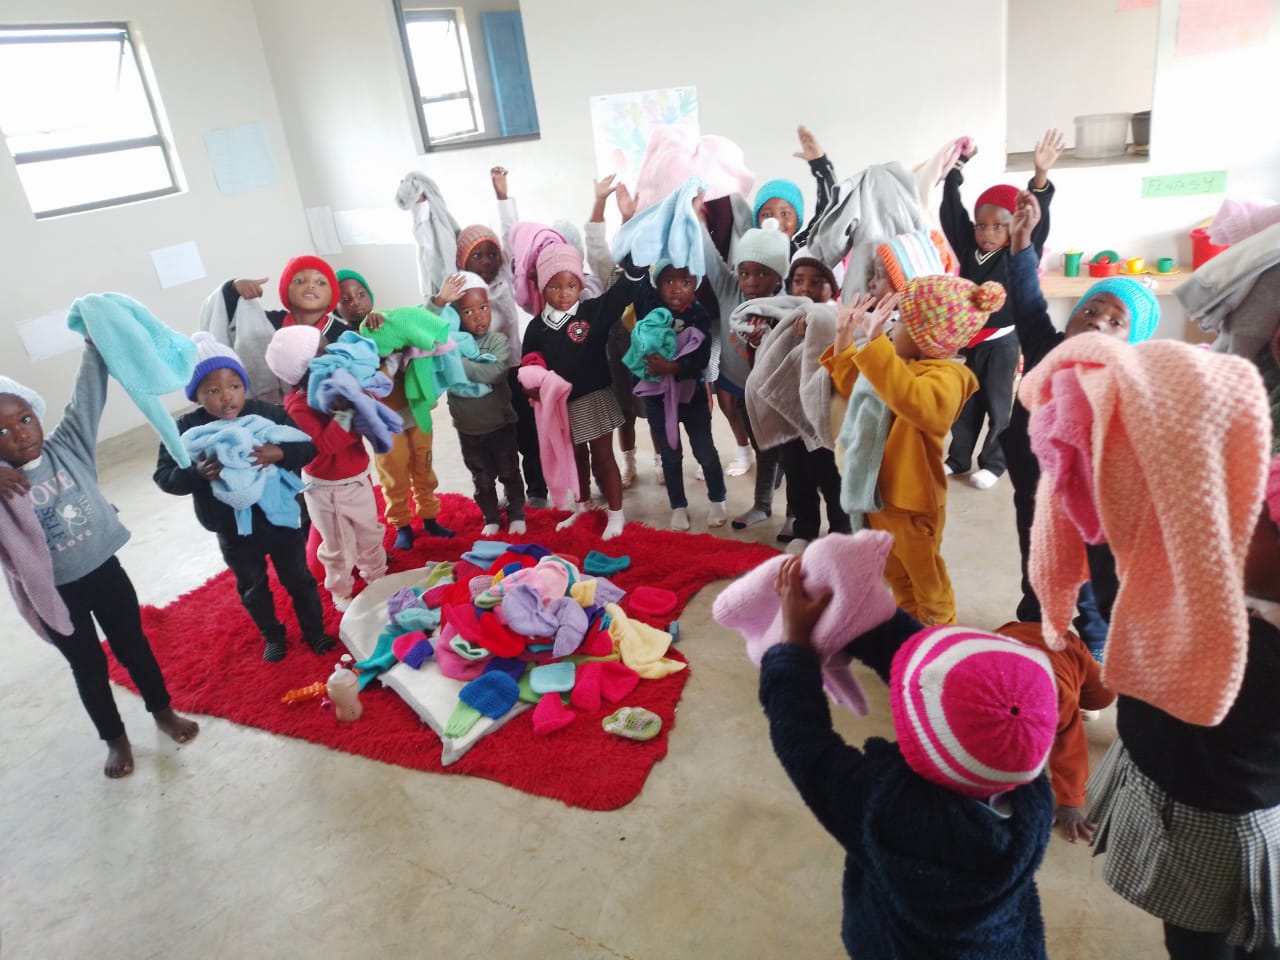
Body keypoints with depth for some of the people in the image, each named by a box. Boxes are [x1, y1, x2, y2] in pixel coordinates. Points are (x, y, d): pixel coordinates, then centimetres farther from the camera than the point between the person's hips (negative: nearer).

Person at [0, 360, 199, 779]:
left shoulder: (67, 444, -11)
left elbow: (89, 389, -19)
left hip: (104, 569, 1)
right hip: (56, 592, -1)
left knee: (134, 647, 20)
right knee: (89, 667, 17)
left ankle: (163, 713, 42)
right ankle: (115, 739, 37)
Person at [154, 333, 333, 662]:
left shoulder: (268, 413, -14)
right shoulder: (186, 429, -14)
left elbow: (308, 446, -13)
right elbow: (164, 477, -12)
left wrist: (281, 453, -33)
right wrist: (197, 474, -32)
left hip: (281, 519, 0)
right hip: (234, 532, 1)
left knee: (299, 580, 19)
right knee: (253, 589, 22)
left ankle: (314, 630, 42)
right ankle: (272, 636, 46)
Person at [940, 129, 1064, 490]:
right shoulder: (968, 250, -1)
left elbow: (1037, 220, -24)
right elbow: (951, 210, 0)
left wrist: (1041, 176, -39)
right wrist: (959, 165, -4)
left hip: (1002, 341, -4)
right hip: (968, 338, 4)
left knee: (997, 403, 8)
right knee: (964, 402, 14)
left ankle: (993, 463, 21)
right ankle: (958, 458, 27)